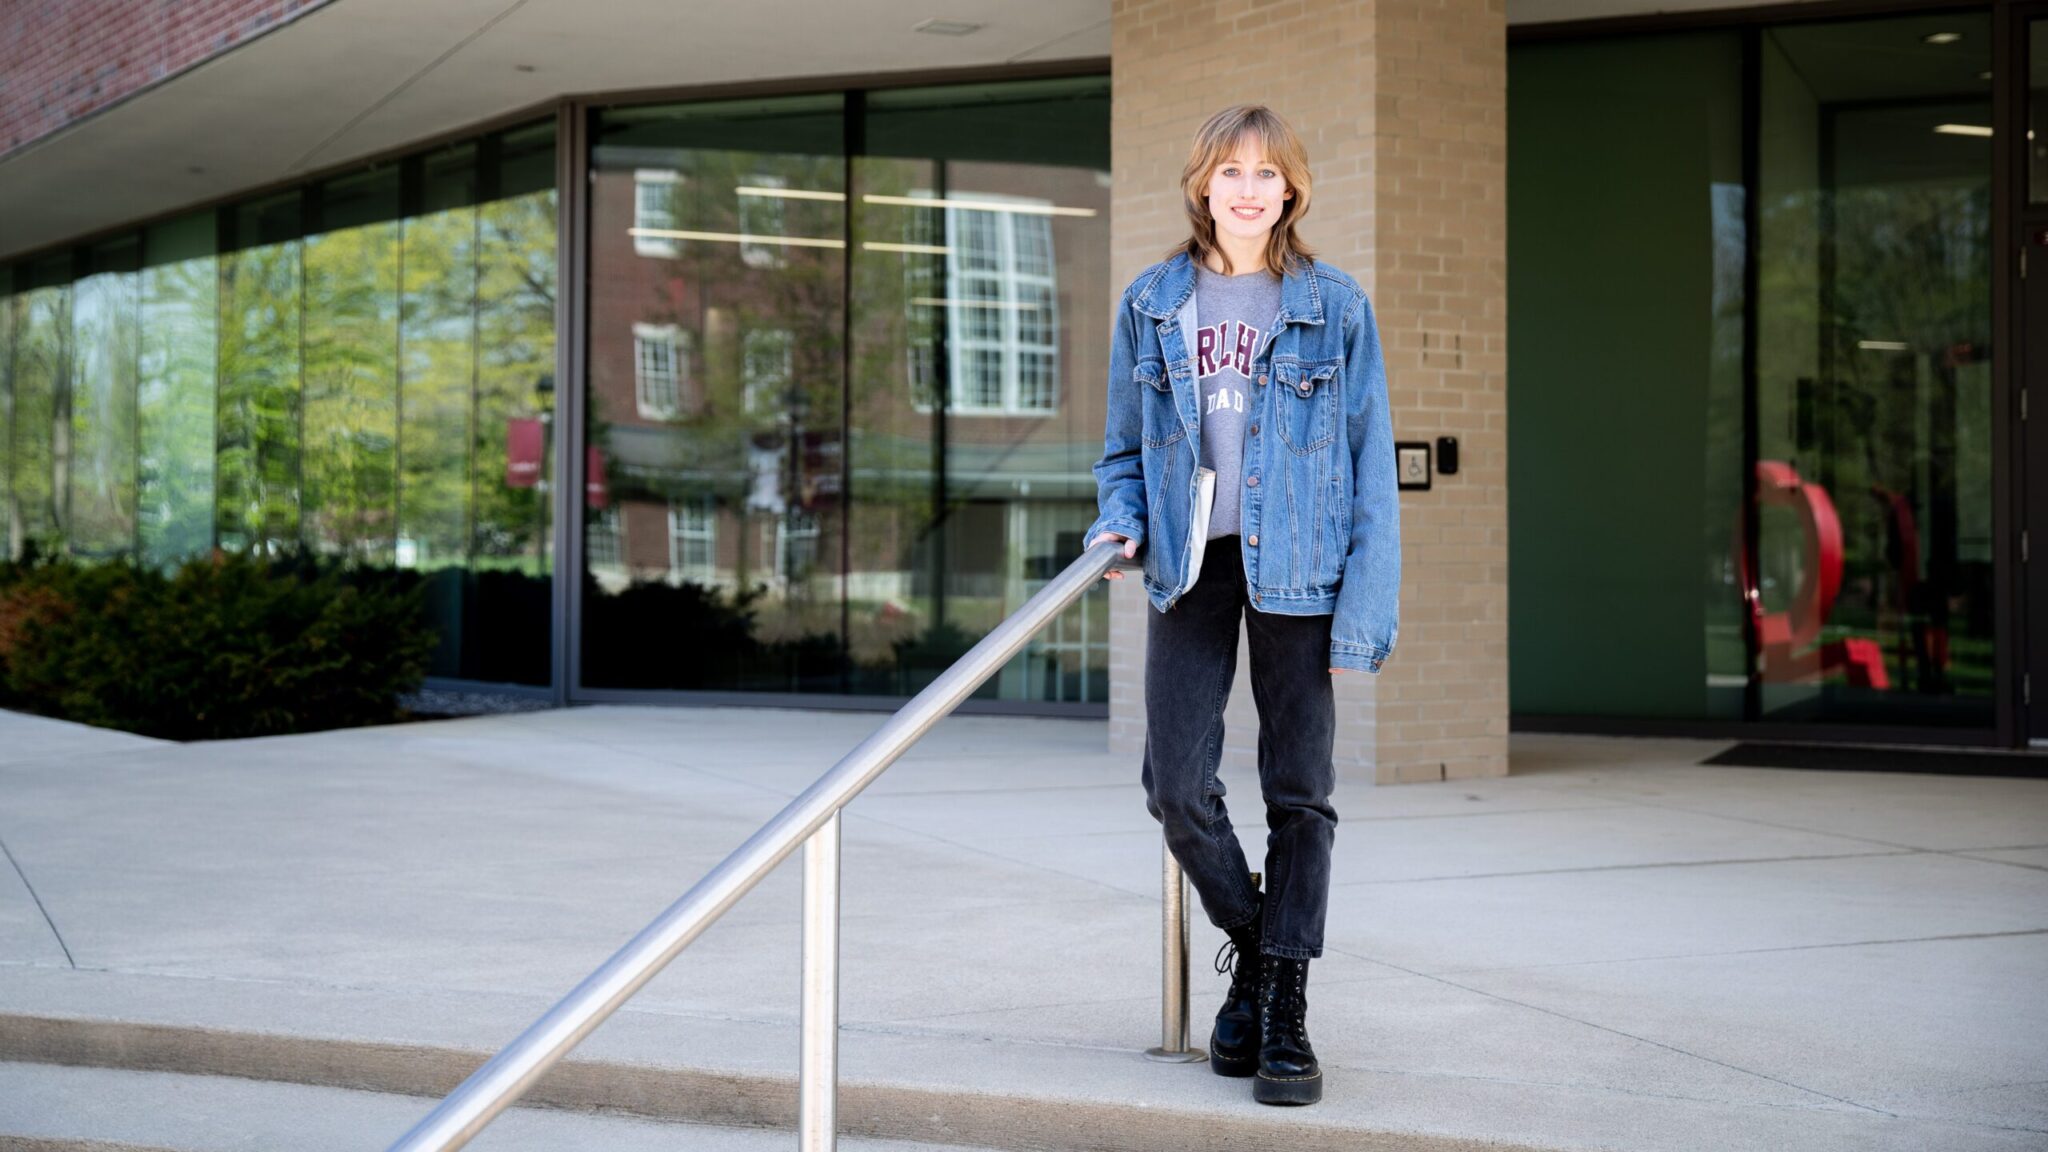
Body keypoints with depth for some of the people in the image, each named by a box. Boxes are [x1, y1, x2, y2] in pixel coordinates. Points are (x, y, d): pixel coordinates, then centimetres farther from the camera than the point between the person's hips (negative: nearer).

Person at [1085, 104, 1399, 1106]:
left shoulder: (1334, 308, 0)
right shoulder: (1152, 304, 7)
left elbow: (1371, 464, 0)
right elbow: (1123, 446, 15)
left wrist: (1367, 606, -7)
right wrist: (1121, 524, -5)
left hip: (1296, 569, -2)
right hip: (1191, 565, 2)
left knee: (1298, 789, 3)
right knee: (1177, 785, -5)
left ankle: (1284, 1004, 13)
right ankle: (1249, 944, 22)